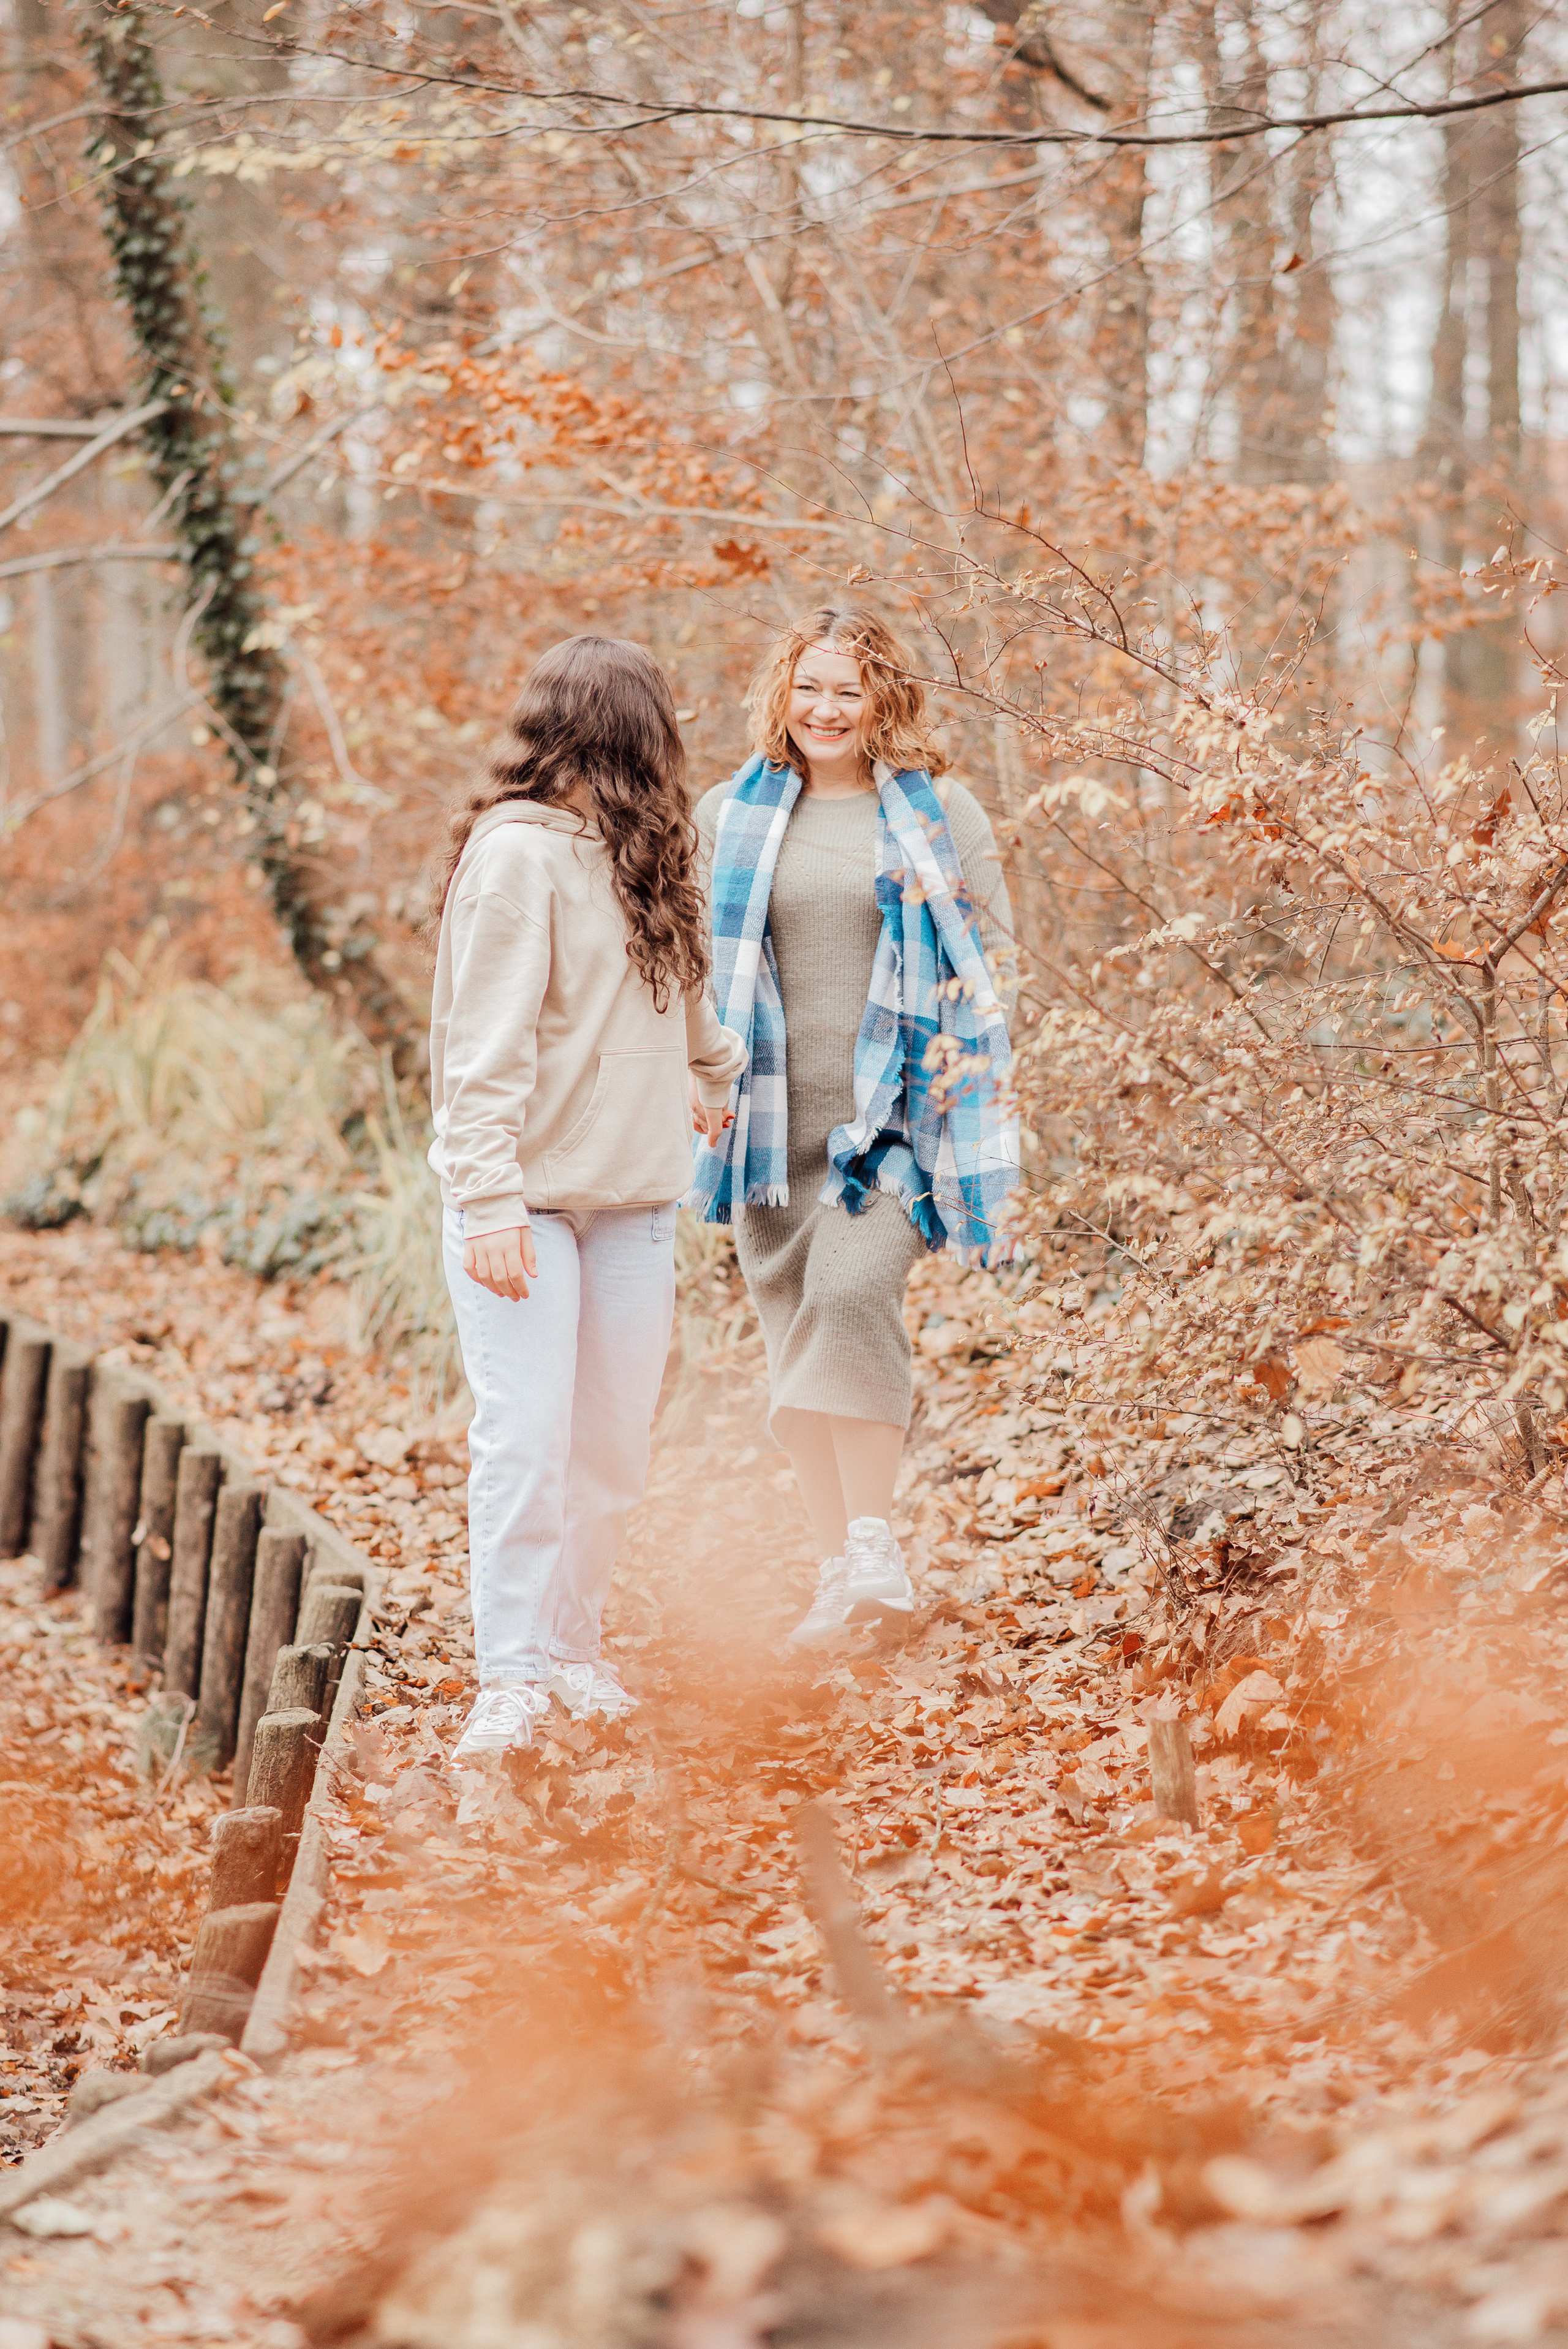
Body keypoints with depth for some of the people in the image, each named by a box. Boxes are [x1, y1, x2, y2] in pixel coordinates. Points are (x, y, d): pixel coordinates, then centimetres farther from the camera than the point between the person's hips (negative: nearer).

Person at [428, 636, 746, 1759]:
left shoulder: (642, 854, 12)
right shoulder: (518, 852, -11)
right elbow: (485, 1044, -15)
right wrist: (489, 1199, -21)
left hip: (636, 1197, 7)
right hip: (528, 1199, -7)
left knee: (615, 1451, 7)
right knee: (526, 1442, -9)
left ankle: (574, 1647, 19)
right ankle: (513, 1679, -4)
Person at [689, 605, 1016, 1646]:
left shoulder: (942, 815, 4)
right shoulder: (730, 816, 10)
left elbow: (992, 956, 7)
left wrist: (958, 1073, -3)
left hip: (897, 1111, -4)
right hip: (774, 1120, 4)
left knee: (853, 1289, -25)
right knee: (793, 1328, 5)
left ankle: (876, 1548, -19)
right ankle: (841, 1567, 15)